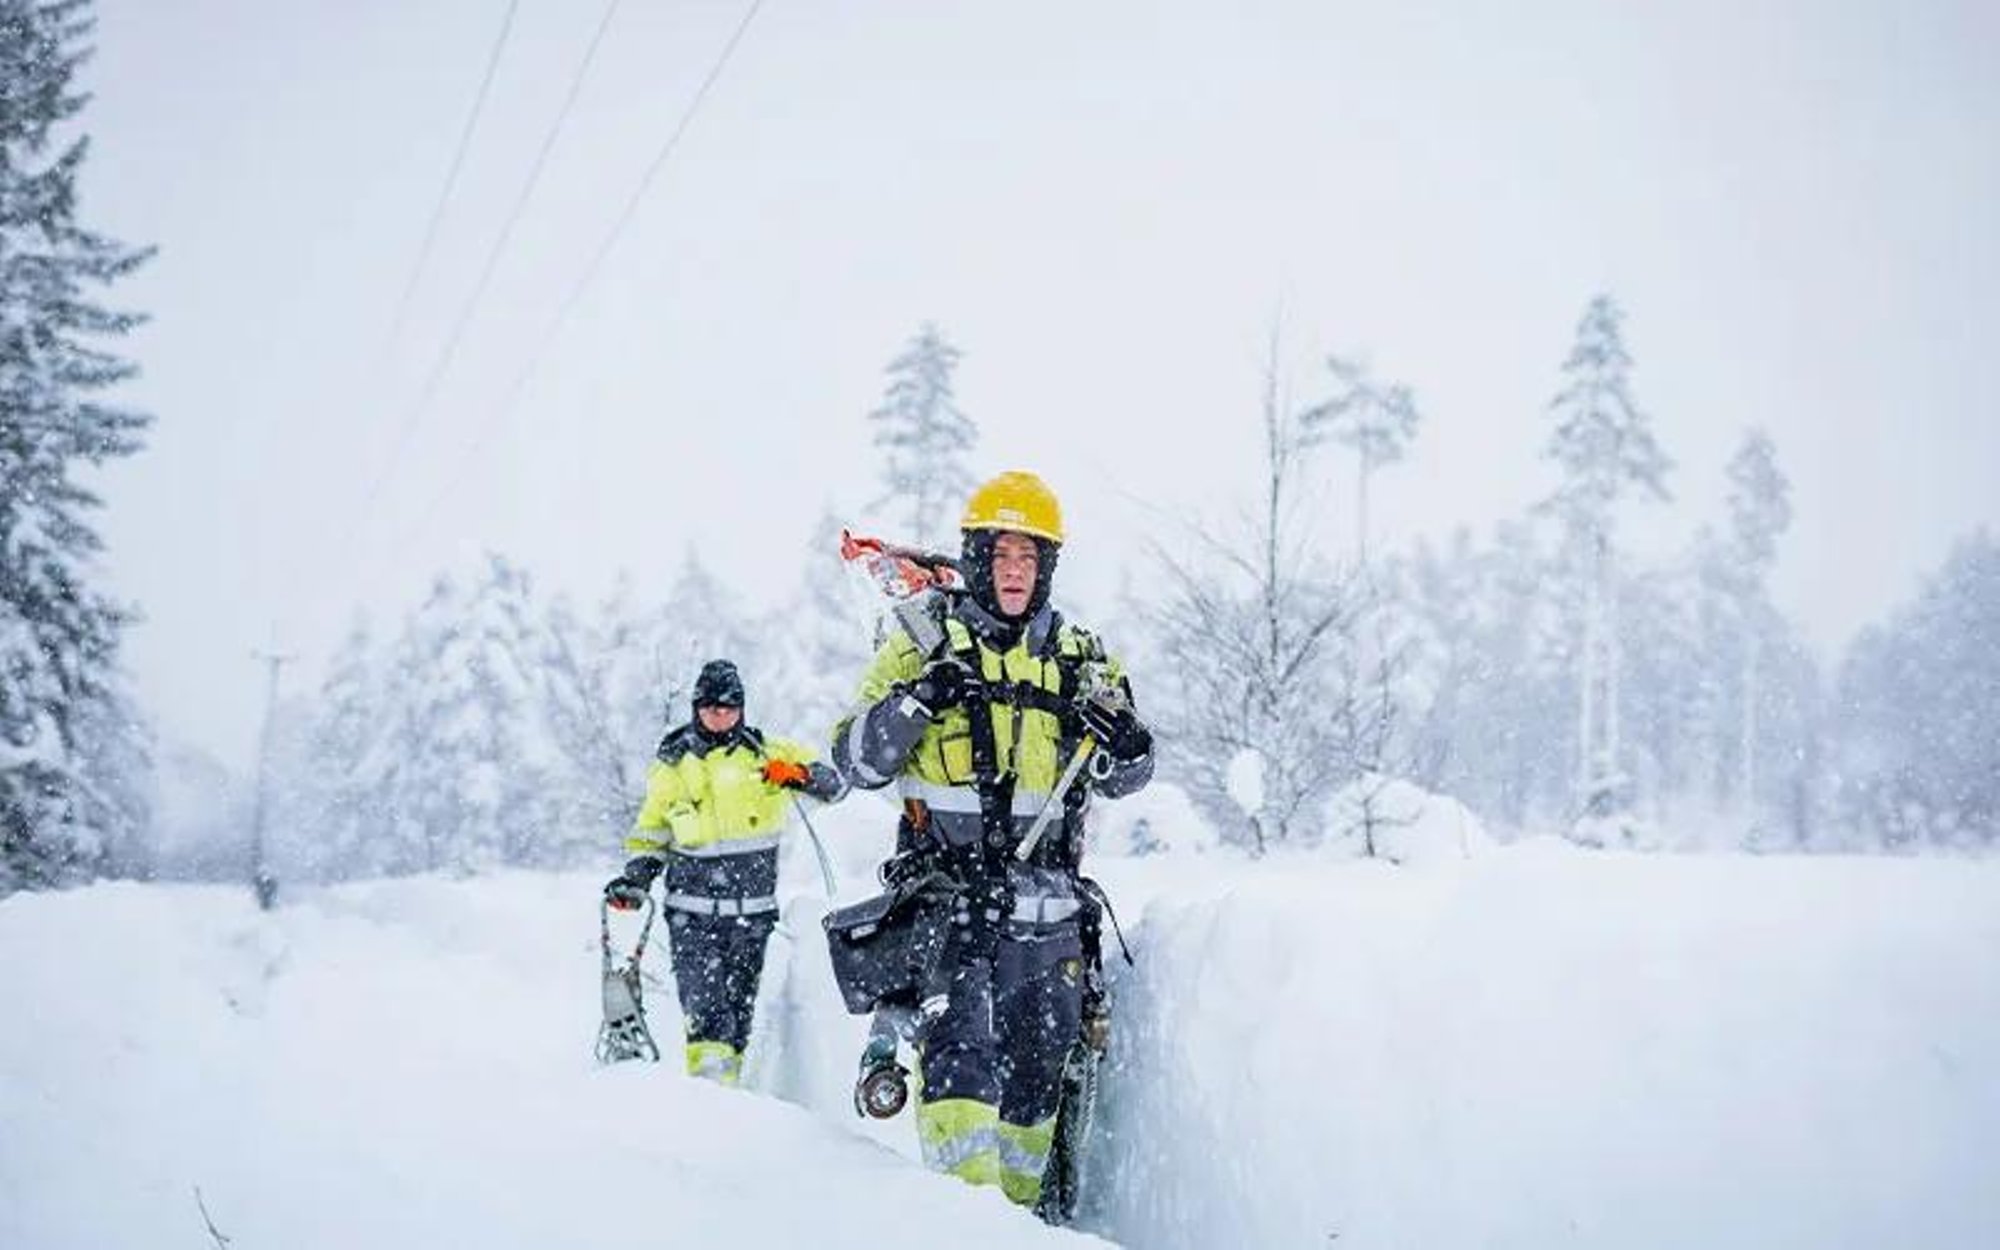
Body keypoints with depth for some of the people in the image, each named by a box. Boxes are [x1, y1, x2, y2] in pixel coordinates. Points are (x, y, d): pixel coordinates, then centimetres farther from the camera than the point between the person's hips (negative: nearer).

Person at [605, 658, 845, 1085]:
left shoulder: (766, 753, 7)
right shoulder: (672, 766, 10)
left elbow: (835, 785, 5)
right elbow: (650, 834, 19)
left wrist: (800, 775, -15)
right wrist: (635, 880, 3)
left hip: (753, 911, 1)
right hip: (692, 909, -1)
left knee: (739, 1004, 3)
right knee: (703, 1004, -16)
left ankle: (728, 1079, 9)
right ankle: (708, 1075, -20)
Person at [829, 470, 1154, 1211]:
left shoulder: (1076, 655, 12)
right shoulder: (925, 643, 3)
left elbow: (1127, 778, 16)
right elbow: (855, 762, -1)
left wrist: (1119, 731, -6)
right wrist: (918, 701, -17)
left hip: (1048, 904, 4)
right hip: (947, 891, -4)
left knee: (1039, 1067, 11)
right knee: (959, 1046, -19)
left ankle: (1020, 1206, 25)